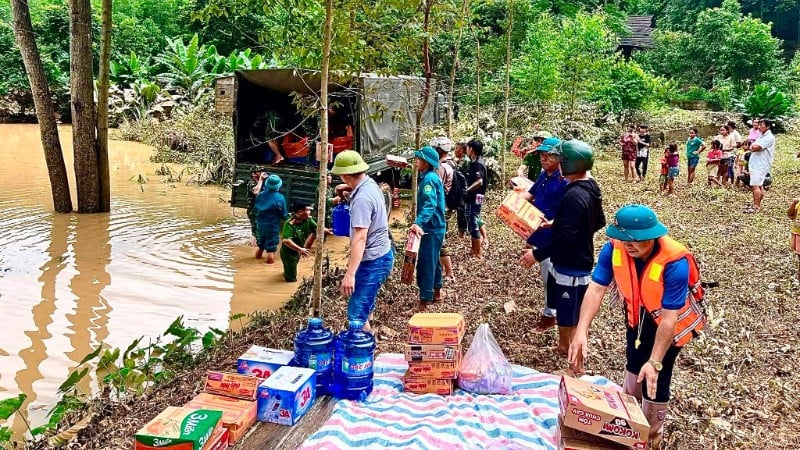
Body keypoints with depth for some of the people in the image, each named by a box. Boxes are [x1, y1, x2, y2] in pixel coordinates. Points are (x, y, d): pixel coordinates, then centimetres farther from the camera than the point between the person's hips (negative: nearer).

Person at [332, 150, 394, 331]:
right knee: (365, 306, 25)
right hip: (380, 255, 11)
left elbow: (360, 238, -32)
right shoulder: (370, 184, 5)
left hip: (373, 261, -11)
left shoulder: (362, 198, -26)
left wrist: (350, 274, -35)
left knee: (357, 314, -9)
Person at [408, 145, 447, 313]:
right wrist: (421, 223, 34)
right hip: (435, 227, 11)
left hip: (431, 229, -11)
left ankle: (423, 303, -5)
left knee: (425, 263, -8)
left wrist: (419, 223, -47)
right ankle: (436, 293, 36)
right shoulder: (431, 177, 12)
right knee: (433, 261, 21)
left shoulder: (429, 179, -20)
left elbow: (429, 204, -34)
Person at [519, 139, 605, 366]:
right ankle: (563, 346, 46)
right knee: (563, 310, 26)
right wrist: (557, 224, 21)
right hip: (574, 261, 10)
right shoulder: (591, 188, 5)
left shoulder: (574, 196, -26)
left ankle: (577, 367, 15)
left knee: (571, 318, 2)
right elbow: (599, 221, 17)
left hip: (572, 266, -10)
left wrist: (537, 255, -23)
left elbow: (566, 237, -30)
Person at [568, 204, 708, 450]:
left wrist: (655, 362, -36)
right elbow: (596, 289, -28)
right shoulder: (614, 248, -27)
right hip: (638, 313, 5)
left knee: (655, 378, -2)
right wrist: (581, 331, -39)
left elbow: (668, 318, -35)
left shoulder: (674, 263, -38)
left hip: (672, 318, -4)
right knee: (634, 365, 22)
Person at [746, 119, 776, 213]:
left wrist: (753, 146, -3)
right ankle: (758, 205, 18)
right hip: (755, 164, 9)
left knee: (755, 185, -13)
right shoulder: (761, 136, 18)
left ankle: (756, 206, -12)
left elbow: (756, 147, -23)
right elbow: (752, 147, 14)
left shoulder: (769, 137, -12)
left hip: (760, 165, -9)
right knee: (759, 185, 13)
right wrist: (754, 147, -6)